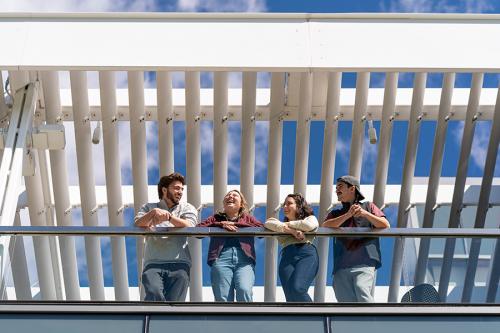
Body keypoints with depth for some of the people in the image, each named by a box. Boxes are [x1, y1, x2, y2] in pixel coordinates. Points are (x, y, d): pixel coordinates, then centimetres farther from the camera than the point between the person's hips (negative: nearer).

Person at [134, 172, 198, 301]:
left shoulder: (187, 208, 18)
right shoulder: (149, 208, 19)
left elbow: (188, 227, -3)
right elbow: (137, 225, 0)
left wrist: (169, 216, -16)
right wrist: (153, 213, -17)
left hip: (179, 263, 0)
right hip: (153, 263, 0)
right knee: (154, 295, -29)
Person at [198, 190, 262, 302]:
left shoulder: (247, 218, 27)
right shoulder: (217, 218, 28)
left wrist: (234, 224, 4)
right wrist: (220, 224, 1)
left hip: (244, 259, 0)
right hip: (221, 258, 0)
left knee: (244, 290, -28)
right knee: (223, 299, -13)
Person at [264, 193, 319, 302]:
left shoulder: (310, 218, 27)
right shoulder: (282, 223, 33)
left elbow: (310, 225, 0)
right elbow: (268, 224, 9)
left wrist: (287, 224, 13)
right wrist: (292, 231, -3)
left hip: (307, 253, -3)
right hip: (287, 257, 3)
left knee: (297, 289, -30)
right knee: (291, 297, -20)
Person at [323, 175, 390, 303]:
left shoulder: (368, 206, 17)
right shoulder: (336, 213, 22)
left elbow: (385, 225, 4)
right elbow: (325, 226, 0)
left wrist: (365, 214, -10)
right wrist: (348, 215, -12)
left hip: (364, 262, -3)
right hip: (342, 266, 3)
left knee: (362, 291, -28)